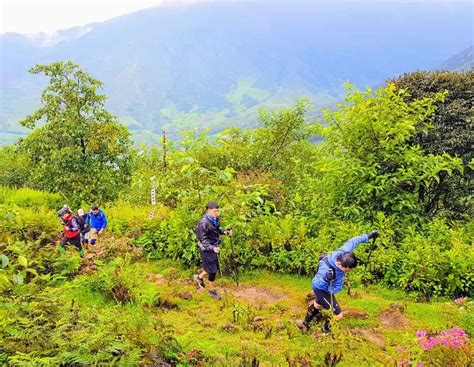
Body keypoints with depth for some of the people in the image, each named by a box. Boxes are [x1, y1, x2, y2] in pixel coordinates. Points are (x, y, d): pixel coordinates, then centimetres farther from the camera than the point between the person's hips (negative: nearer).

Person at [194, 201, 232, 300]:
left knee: (214, 268, 17)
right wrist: (212, 248, -32)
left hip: (215, 247, 8)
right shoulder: (203, 223, -25)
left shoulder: (216, 219, -1)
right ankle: (212, 291, 21)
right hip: (207, 249, -8)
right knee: (212, 270, 2)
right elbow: (203, 239, -22)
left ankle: (199, 277, 42)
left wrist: (225, 232, -2)